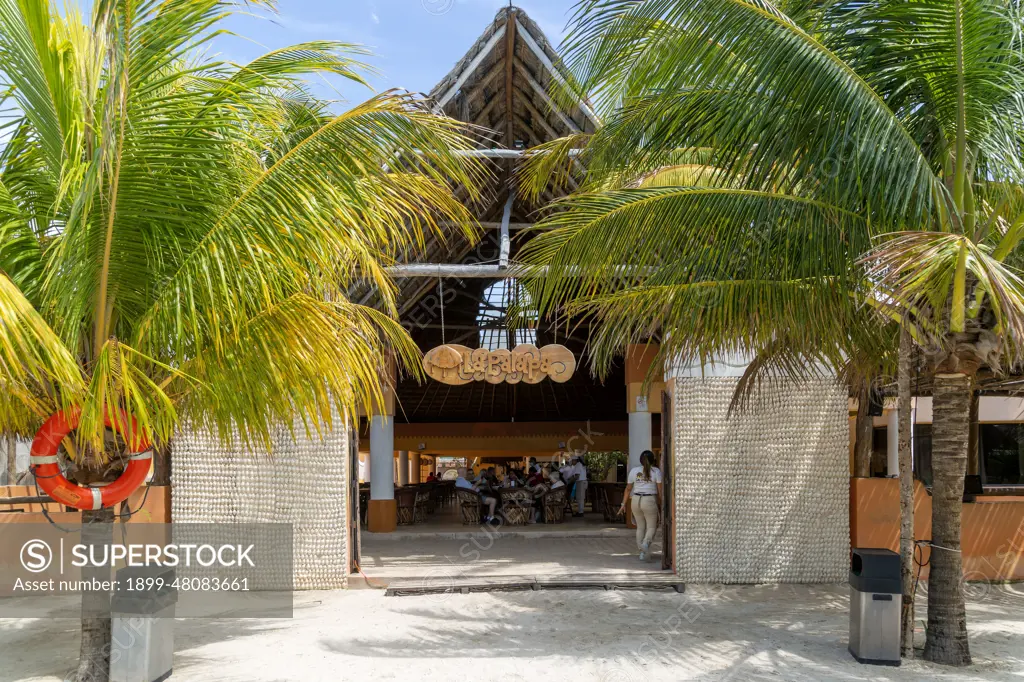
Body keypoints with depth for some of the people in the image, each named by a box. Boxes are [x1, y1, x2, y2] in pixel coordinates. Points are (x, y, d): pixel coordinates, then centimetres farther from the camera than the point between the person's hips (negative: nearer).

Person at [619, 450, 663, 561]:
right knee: (651, 527, 7)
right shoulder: (656, 471, -2)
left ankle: (643, 552, 16)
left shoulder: (634, 471, 5)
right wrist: (661, 505, 3)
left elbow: (628, 489, 7)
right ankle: (646, 543, -22)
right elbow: (660, 490, -5)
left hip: (636, 500, 3)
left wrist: (623, 504, 12)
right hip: (650, 501, -3)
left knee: (640, 527, 16)